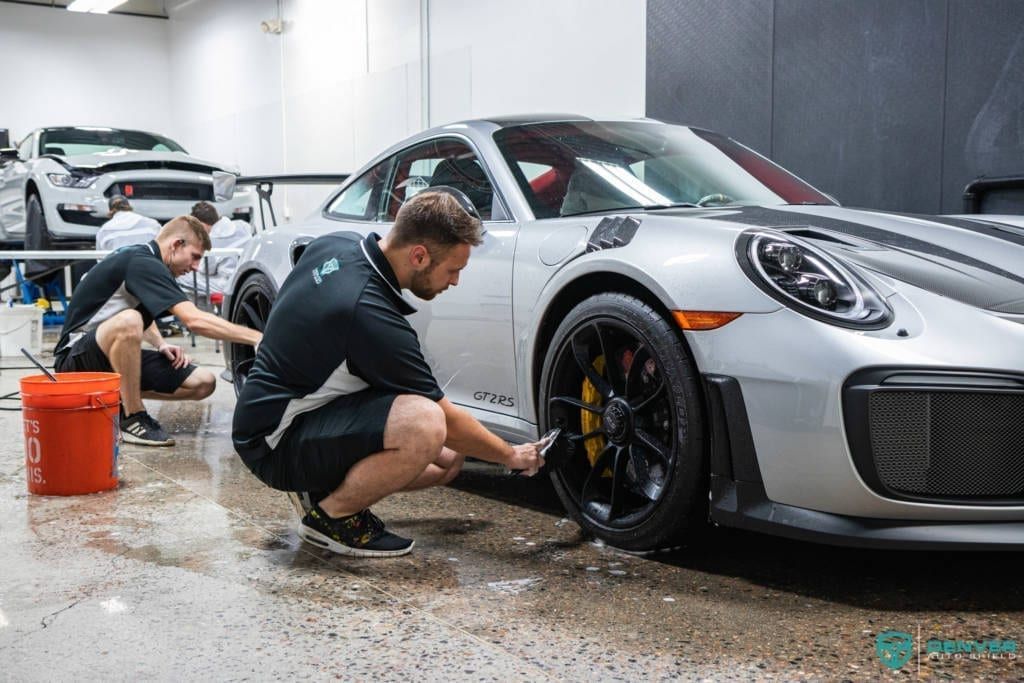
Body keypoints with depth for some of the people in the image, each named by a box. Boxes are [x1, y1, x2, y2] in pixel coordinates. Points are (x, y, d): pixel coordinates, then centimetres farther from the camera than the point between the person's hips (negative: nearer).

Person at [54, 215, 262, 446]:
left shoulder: (140, 258, 9)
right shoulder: (142, 263, -20)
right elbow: (194, 320, -31)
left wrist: (160, 344, 5)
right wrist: (257, 338, -32)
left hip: (116, 357, 9)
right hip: (76, 359, -9)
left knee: (204, 382, -6)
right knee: (127, 321, -40)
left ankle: (121, 396, 8)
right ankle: (132, 419, -25)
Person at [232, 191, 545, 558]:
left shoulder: (336, 244, -3)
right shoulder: (373, 317, -28)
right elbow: (446, 418, -18)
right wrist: (511, 455, -2)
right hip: (274, 442, -9)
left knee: (446, 460, 5)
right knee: (426, 425, -33)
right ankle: (331, 517, -12)